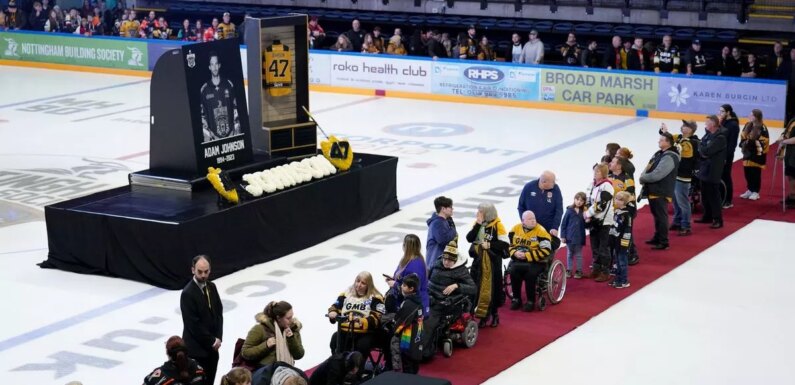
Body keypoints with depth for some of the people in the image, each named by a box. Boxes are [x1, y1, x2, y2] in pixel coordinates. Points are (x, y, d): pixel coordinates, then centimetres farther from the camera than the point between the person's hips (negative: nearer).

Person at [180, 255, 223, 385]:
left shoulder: (212, 287, 5)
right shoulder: (188, 293, -18)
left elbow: (219, 313, 9)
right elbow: (193, 324, -19)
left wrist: (218, 338, -4)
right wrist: (211, 341, -13)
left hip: (212, 346, 7)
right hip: (196, 348, -7)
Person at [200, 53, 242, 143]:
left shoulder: (229, 85, 6)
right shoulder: (204, 89, 1)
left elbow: (235, 108, 11)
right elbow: (202, 114, 5)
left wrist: (237, 129, 5)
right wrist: (207, 132, -3)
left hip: (231, 132, 2)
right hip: (214, 135, -1)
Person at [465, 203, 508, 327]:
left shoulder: (497, 225, -10)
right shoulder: (477, 224, 6)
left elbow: (505, 243, -13)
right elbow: (469, 238, -5)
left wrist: (490, 245, -19)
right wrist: (478, 225, -13)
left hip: (493, 261, -5)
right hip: (478, 260, 5)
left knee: (492, 287, 2)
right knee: (478, 287, 6)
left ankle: (494, 314, 16)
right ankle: (483, 314, 17)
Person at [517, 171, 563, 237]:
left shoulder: (555, 189, -8)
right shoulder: (529, 187, -9)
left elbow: (559, 211, -8)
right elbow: (521, 207, 2)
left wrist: (555, 227, -17)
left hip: (549, 230, 0)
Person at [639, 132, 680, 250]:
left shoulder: (669, 157, -18)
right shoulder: (659, 154, 12)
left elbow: (657, 175, -25)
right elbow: (648, 169, 14)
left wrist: (643, 178, -11)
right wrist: (643, 176, -7)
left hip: (661, 193, -10)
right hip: (654, 190, 10)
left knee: (661, 216, -5)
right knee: (657, 215, 20)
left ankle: (663, 242, 1)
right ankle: (657, 237, 34)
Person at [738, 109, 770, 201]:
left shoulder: (762, 128, -15)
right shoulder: (748, 125, 8)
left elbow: (764, 141, -16)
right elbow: (743, 136, 16)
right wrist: (743, 143, 0)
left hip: (757, 154, -7)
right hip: (747, 152, 7)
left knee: (756, 173, -2)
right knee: (747, 172, 12)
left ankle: (755, 192, 8)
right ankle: (750, 190, 25)